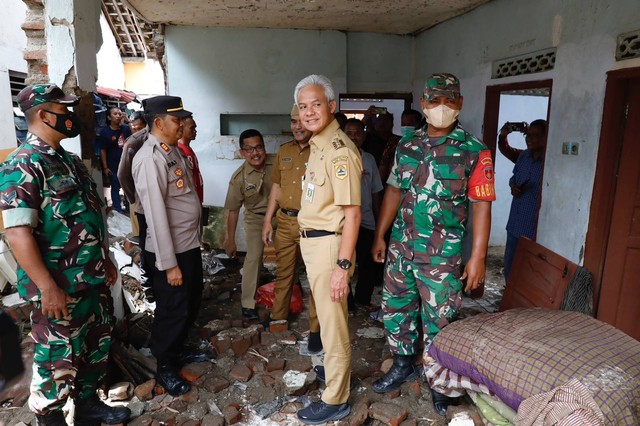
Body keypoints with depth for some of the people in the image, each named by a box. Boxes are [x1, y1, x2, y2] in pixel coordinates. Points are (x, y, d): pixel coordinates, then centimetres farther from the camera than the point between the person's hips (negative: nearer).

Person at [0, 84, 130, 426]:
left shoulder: (69, 160, 12)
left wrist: (106, 260, 19)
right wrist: (48, 288, -24)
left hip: (93, 280, 9)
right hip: (59, 289, -9)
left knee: (96, 347, 21)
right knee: (58, 361, 7)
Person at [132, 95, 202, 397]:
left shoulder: (174, 150, 8)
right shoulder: (150, 159, -21)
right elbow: (156, 214, -23)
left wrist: (194, 240, 14)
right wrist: (169, 263, -21)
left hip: (191, 243, 9)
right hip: (171, 250, -9)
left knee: (191, 303, 22)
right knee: (172, 309, 7)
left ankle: (179, 349, 44)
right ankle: (165, 368, 28)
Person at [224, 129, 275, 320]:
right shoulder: (239, 177, -22)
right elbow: (233, 210, -13)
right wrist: (230, 240, -9)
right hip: (256, 218, -2)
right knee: (253, 258, -11)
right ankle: (248, 304, 2)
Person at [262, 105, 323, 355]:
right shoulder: (284, 150, 12)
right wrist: (268, 220, 13)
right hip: (284, 221, 6)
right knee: (283, 274, 17)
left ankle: (316, 331, 15)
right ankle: (277, 318, 34)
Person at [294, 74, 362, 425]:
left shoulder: (339, 150, -19)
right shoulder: (317, 144, 11)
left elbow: (352, 213, -22)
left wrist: (342, 265, -24)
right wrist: (308, 242, 17)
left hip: (329, 244, -9)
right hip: (311, 241, 9)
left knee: (333, 326, 4)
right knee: (327, 318, 24)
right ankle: (335, 368, 45)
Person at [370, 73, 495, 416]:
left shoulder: (473, 152, -8)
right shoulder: (406, 146, 6)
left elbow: (481, 205, -9)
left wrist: (478, 257, -13)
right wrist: (380, 236, 12)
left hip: (442, 255, -5)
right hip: (400, 247, 5)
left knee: (438, 319, 7)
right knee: (395, 308, 16)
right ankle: (403, 365, 40)